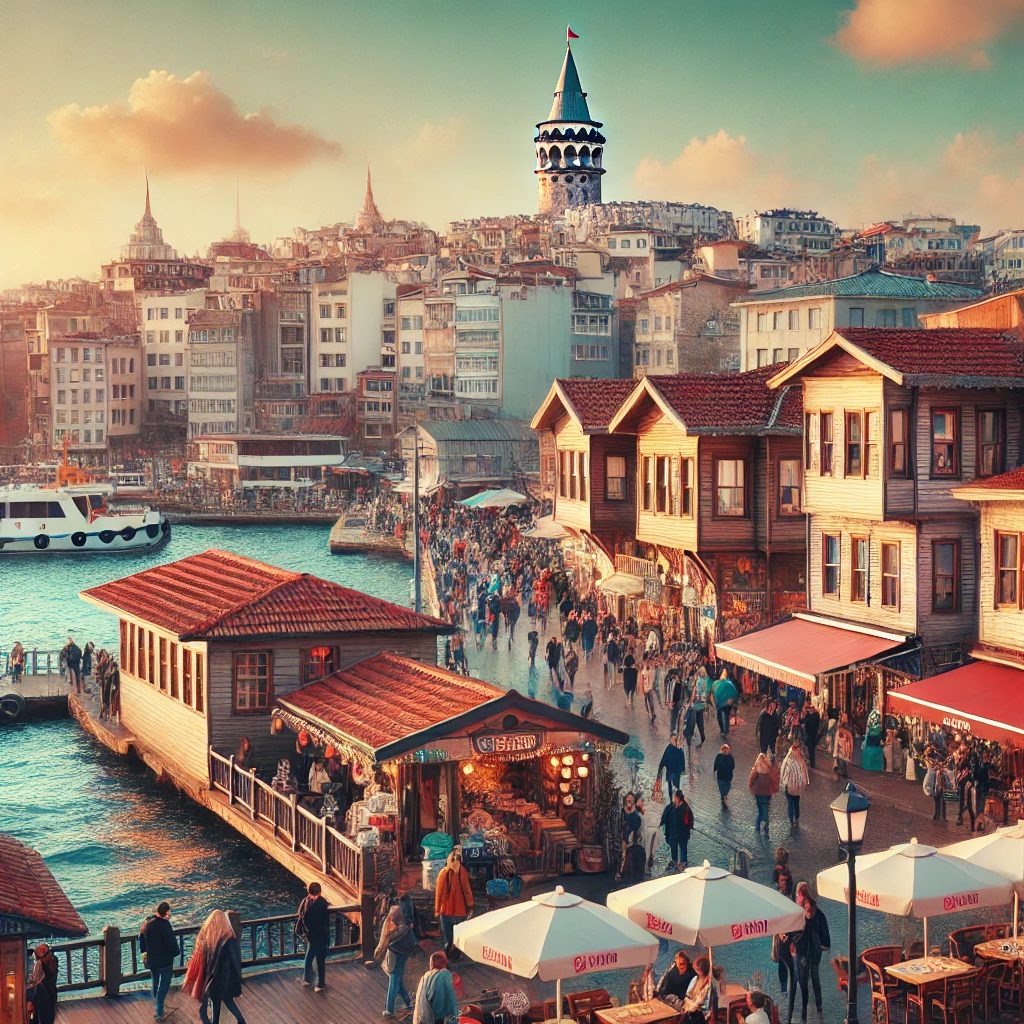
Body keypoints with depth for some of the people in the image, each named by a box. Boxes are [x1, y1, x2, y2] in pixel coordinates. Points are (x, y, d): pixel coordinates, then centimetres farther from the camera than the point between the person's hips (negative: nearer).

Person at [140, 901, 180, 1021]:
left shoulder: (147, 922, -4)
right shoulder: (164, 925, -27)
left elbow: (141, 938, 10)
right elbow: (172, 943, -23)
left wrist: (144, 951, 25)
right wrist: (177, 952, -2)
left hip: (151, 960, 7)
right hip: (165, 961, -7)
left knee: (154, 984, 24)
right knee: (163, 986, 6)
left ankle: (155, 1008, 39)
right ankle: (159, 1013, 11)